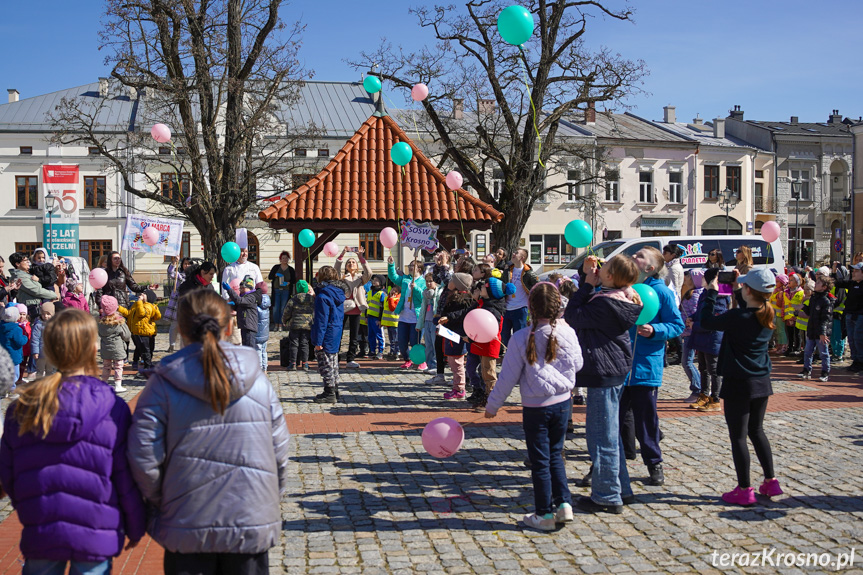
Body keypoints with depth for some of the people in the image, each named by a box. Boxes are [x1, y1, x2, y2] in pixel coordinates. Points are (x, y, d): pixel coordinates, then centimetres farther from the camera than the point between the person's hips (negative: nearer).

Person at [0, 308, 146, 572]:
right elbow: (127, 479, -9)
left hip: (39, 535, 3)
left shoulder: (21, 408, -3)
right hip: (95, 537, -3)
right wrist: (136, 528, 6)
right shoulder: (112, 409, -13)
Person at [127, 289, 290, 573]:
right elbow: (279, 452, 0)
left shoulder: (163, 384, -9)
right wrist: (270, 501, 15)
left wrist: (159, 502, 8)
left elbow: (143, 457, -9)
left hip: (187, 526, -1)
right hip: (251, 525, 1)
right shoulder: (258, 380, -3)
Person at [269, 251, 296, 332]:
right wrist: (275, 275, -12)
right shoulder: (276, 267, 7)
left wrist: (289, 283, -11)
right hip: (276, 290, 0)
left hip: (286, 291, 0)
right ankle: (276, 324, 9)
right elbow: (269, 277, 8)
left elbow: (294, 280, 9)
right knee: (275, 308, -2)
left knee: (283, 308, -1)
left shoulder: (291, 270, 6)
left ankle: (281, 324, 7)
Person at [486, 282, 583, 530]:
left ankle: (545, 514, 13)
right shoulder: (568, 333, -8)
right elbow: (578, 364, 9)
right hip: (563, 402, 3)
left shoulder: (521, 338, -15)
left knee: (540, 461, 6)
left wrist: (493, 405, 2)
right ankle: (564, 503, 16)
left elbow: (508, 377, -9)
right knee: (555, 454, 20)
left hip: (536, 407, -3)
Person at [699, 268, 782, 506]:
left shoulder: (738, 317, -21)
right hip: (762, 382, 7)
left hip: (739, 384, -7)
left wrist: (710, 293, 0)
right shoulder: (768, 316, 0)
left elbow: (707, 321, -10)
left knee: (738, 436, 1)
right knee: (756, 431, 20)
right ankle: (770, 481, 23)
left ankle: (744, 490, 4)